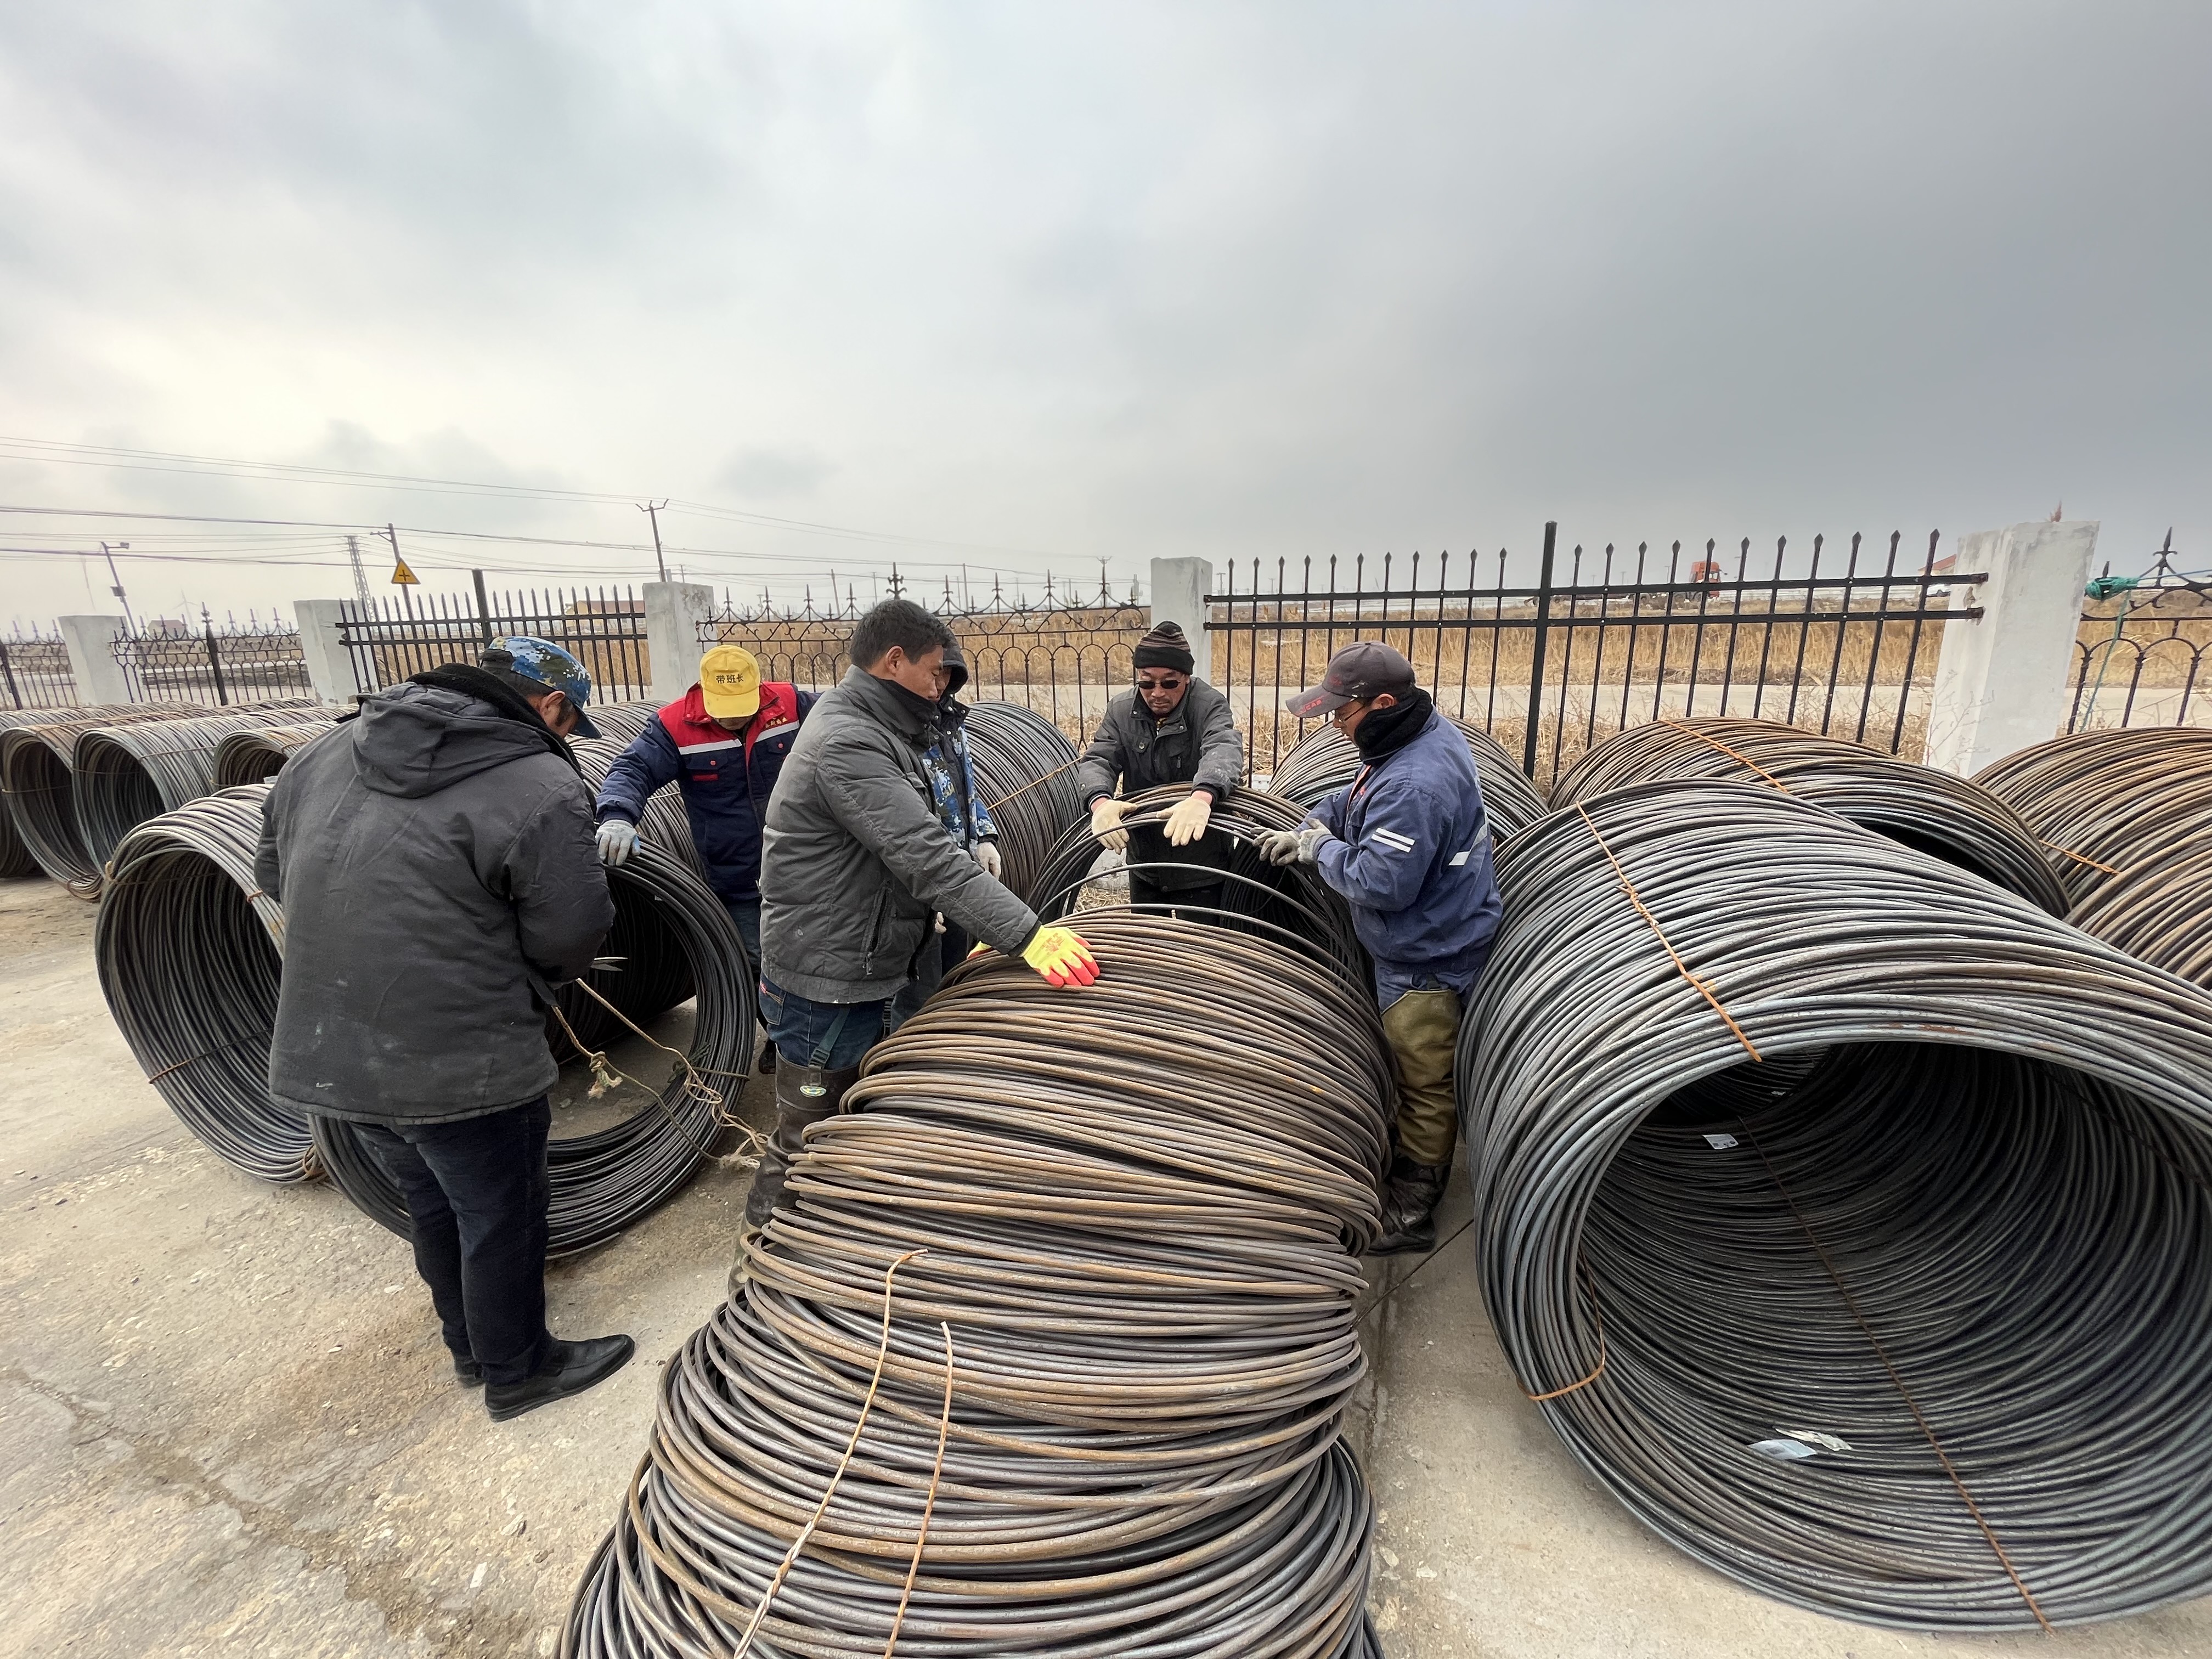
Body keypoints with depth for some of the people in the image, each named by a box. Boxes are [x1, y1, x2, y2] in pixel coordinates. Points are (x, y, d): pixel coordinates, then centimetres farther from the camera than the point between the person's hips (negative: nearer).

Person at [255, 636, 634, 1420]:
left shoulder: (327, 750, 4)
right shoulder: (541, 786, -19)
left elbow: (273, 868, 13)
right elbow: (570, 937, -18)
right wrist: (525, 979, 4)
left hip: (326, 1049, 8)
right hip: (461, 1061, -8)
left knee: (433, 1203, 26)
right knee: (501, 1217, 14)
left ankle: (469, 1347, 46)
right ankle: (516, 1371, 35)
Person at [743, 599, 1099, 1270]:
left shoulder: (872, 734, 10)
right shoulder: (847, 745, -24)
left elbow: (915, 852, 11)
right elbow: (927, 858, -34)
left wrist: (993, 930, 7)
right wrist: (1026, 935, -37)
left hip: (864, 973, 10)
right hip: (826, 986, -10)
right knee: (807, 1138, 9)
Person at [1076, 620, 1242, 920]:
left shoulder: (1209, 706, -15)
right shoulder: (1121, 710, -2)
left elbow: (1223, 750, -34)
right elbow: (1097, 761, -12)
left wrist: (1202, 796, -57)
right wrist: (1100, 801, -37)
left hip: (1200, 868, -4)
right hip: (1143, 864, 5)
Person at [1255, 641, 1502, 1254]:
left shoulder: (1414, 786, -35)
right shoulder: (1425, 732, -1)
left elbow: (1380, 882, -34)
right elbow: (1358, 796, 13)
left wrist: (1321, 848, -18)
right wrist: (1310, 829, -1)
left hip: (1426, 959, -10)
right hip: (1423, 943, 10)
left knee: (1426, 1080, 8)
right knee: (1415, 1069, 27)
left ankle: (1410, 1214, 28)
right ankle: (1412, 1171, 49)